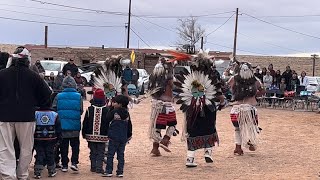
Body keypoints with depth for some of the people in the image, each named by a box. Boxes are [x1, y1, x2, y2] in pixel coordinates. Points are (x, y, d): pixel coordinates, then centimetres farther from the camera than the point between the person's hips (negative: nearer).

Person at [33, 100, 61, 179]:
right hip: (51, 140, 1)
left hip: (38, 140, -1)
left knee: (39, 155, 4)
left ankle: (37, 172, -2)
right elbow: (58, 128, 3)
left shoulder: (35, 114, -6)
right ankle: (51, 171, 19)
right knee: (50, 155, 11)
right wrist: (58, 139, 11)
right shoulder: (54, 115, -1)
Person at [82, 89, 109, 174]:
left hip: (91, 135, 1)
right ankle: (99, 167, -2)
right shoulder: (107, 110, -6)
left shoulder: (89, 109, -3)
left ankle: (93, 167, 13)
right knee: (100, 152, 4)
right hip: (102, 136, -1)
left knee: (93, 152, 12)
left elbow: (85, 122, 1)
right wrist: (109, 134, 7)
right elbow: (109, 123, -1)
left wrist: (84, 134, 10)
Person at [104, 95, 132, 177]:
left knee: (110, 154, 2)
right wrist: (129, 136, 21)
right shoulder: (127, 113, 6)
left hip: (114, 137, -5)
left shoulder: (114, 112, -10)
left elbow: (107, 120, -3)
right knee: (121, 155, 10)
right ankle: (120, 172, 10)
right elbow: (129, 125, 12)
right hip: (123, 138, 5)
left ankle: (109, 171, 2)